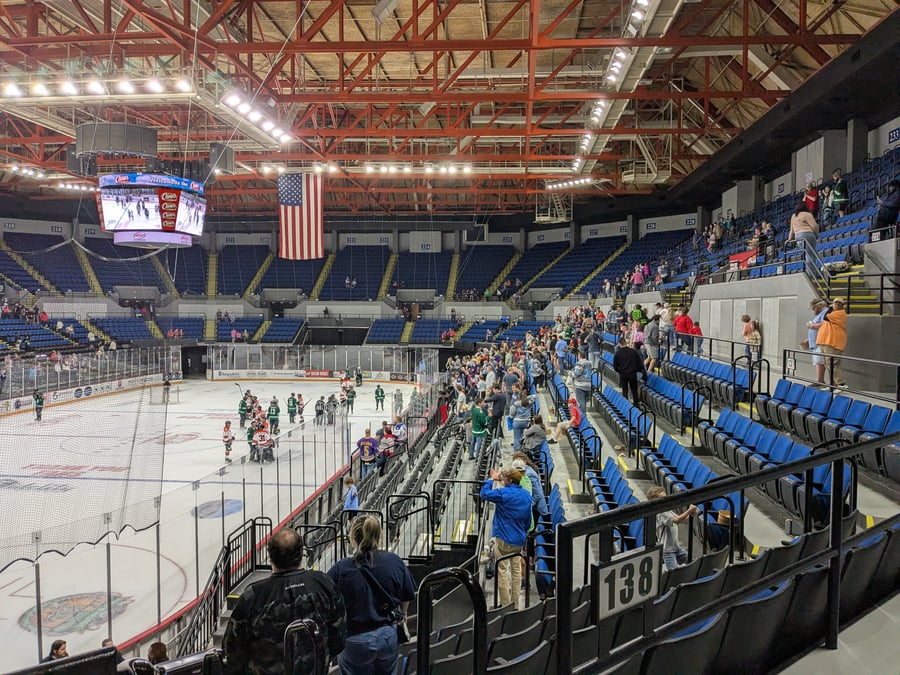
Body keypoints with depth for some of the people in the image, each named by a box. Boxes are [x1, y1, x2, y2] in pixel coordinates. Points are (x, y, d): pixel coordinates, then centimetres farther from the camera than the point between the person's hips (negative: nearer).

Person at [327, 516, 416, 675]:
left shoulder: (341, 569, -19)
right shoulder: (395, 562, -11)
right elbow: (407, 596, 2)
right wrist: (401, 614, 23)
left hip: (355, 640, -2)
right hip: (388, 636, 3)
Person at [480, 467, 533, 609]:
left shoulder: (504, 493, -19)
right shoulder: (526, 495, 4)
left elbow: (484, 494, -10)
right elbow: (528, 519, 11)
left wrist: (491, 479, 2)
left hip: (504, 539, -7)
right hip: (519, 539, 7)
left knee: (502, 571, 4)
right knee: (516, 569, 17)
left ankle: (506, 604, 8)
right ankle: (515, 604, 25)